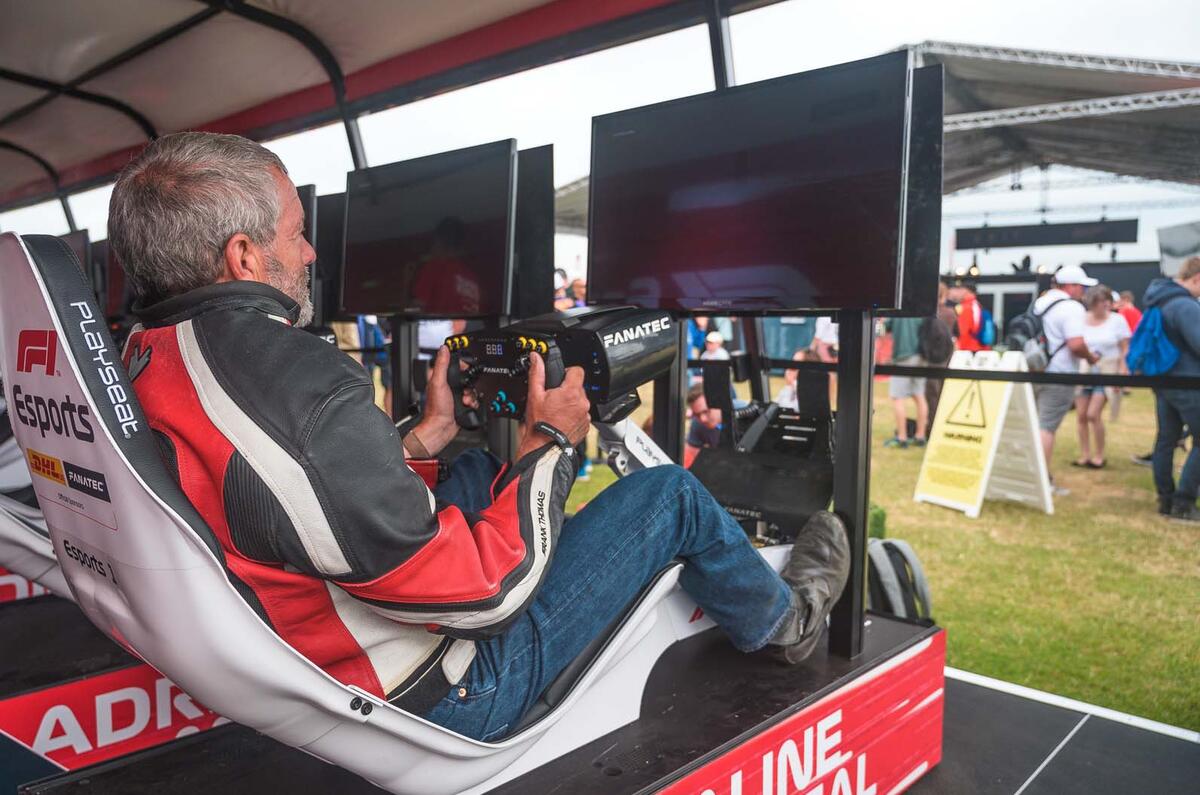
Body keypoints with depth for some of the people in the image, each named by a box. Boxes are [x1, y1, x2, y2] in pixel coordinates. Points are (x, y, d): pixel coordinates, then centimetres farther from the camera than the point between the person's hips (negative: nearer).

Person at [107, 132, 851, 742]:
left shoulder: (146, 366, -4)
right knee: (673, 496, -1)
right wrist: (549, 442, -11)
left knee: (483, 464, 24)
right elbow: (485, 591, -25)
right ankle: (784, 623, 30)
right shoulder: (309, 399, -35)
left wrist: (424, 437, 9)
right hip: (439, 698, -8)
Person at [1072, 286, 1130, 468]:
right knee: (1081, 415, 2)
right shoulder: (1081, 320, -1)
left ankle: (1099, 456, 4)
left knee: (1093, 414, -11)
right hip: (1084, 370, 3)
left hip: (1107, 372, -3)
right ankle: (1085, 455, 13)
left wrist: (1122, 373, -8)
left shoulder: (1117, 320, -5)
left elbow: (1125, 350, -2)